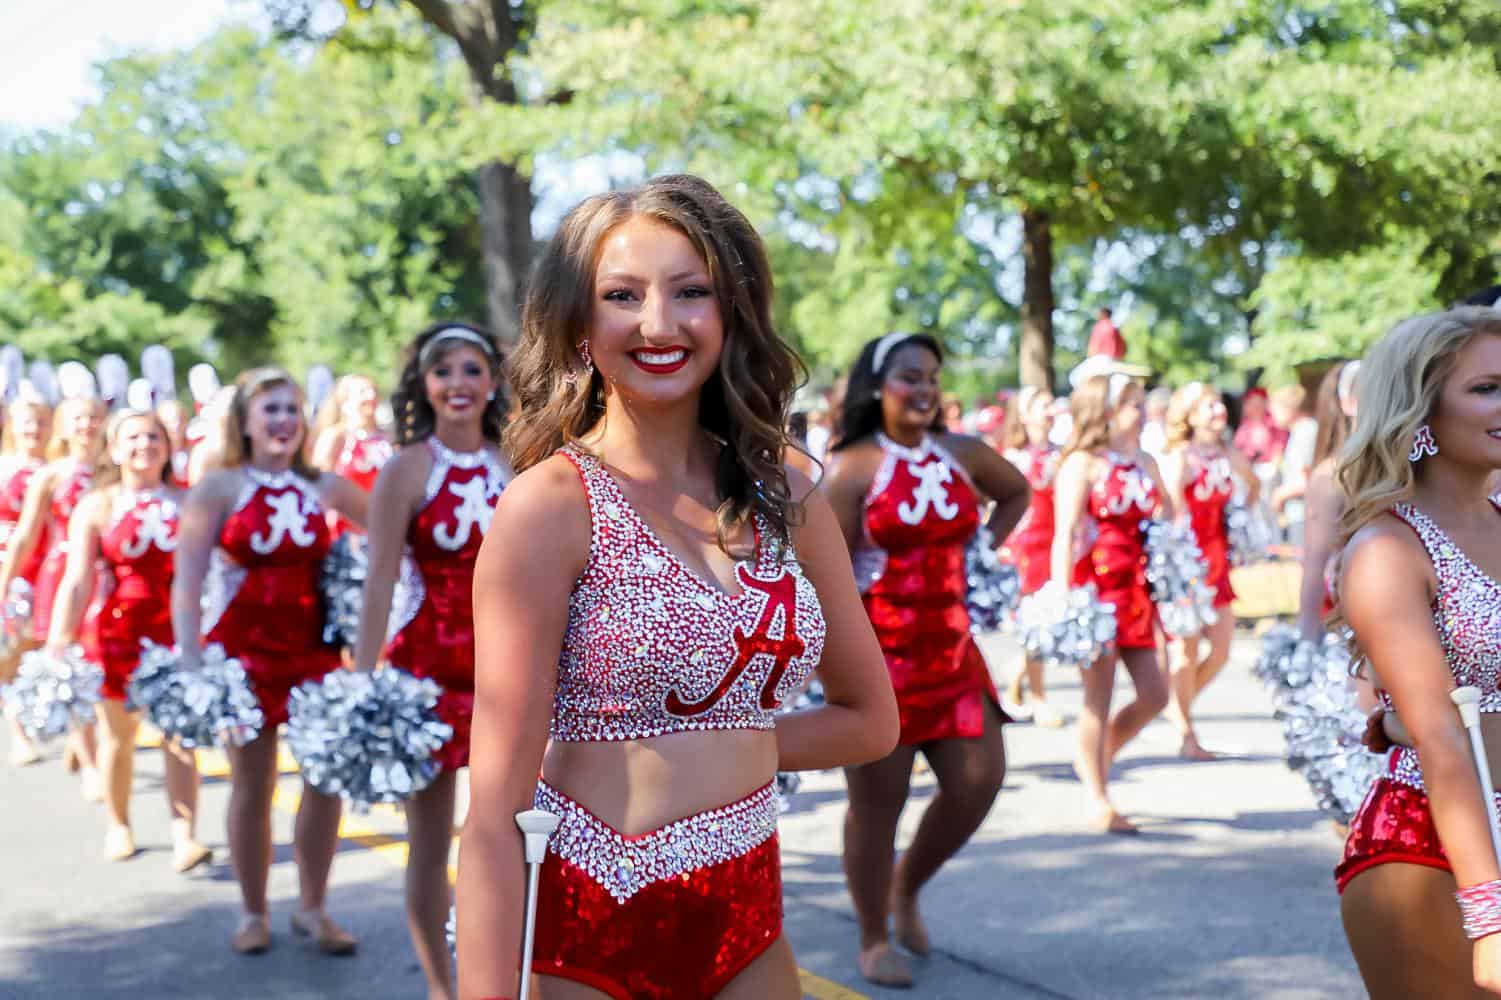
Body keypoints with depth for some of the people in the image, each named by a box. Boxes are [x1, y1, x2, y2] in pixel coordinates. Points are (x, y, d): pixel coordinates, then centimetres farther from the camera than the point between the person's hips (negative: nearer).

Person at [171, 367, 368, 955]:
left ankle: (312, 907, 16)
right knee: (252, 784, 5)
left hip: (311, 646, 3)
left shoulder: (325, 488, 5)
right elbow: (186, 582, -8)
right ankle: (253, 911, 20)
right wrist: (189, 656, -17)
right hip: (242, 647, -3)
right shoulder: (218, 488, -3)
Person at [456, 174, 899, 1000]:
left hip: (751, 932, 5)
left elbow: (870, 720, 13)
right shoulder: (550, 504, -12)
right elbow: (494, 813, -16)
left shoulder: (783, 498, 3)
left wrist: (705, 742, 1)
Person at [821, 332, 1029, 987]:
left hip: (951, 647, 6)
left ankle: (907, 889, 26)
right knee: (877, 801, 2)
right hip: (879, 654, -5)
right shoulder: (853, 467, -10)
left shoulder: (961, 454, 6)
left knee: (979, 779, 2)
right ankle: (874, 942, 17)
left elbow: (1017, 493, 28)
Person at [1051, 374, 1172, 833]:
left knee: (1154, 695, 5)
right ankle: (1099, 801, 4)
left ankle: (1096, 759, 27)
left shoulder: (1145, 463, 12)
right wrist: (1061, 595, -20)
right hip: (1094, 587, -7)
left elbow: (1165, 521, 19)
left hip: (1134, 591, 7)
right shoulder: (1083, 463, -8)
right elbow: (1065, 533, -14)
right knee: (1099, 696, -3)